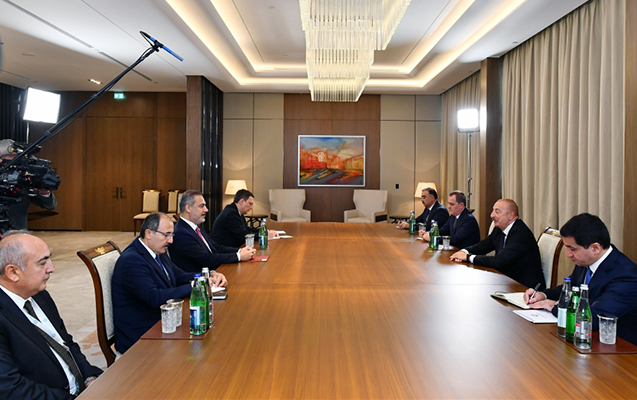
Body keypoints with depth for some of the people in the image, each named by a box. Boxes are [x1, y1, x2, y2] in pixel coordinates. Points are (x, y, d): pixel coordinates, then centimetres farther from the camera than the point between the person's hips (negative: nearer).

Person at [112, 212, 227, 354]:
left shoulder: (159, 253, 8)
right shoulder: (131, 260, -21)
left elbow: (180, 276, 16)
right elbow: (155, 298, -29)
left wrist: (211, 276, -1)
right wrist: (194, 287, -24)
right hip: (139, 336, -9)